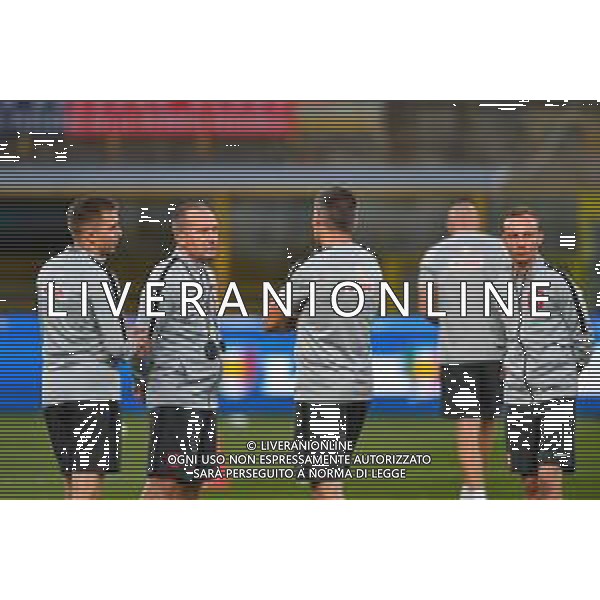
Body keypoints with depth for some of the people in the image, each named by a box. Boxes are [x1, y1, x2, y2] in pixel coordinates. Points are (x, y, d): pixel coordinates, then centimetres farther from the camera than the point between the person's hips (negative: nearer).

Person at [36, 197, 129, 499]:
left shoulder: (48, 270, 14)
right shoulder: (95, 273, -10)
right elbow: (114, 342, -12)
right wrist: (123, 352, 11)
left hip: (54, 388, 8)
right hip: (93, 388, -8)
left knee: (72, 483, 13)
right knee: (89, 479, -12)